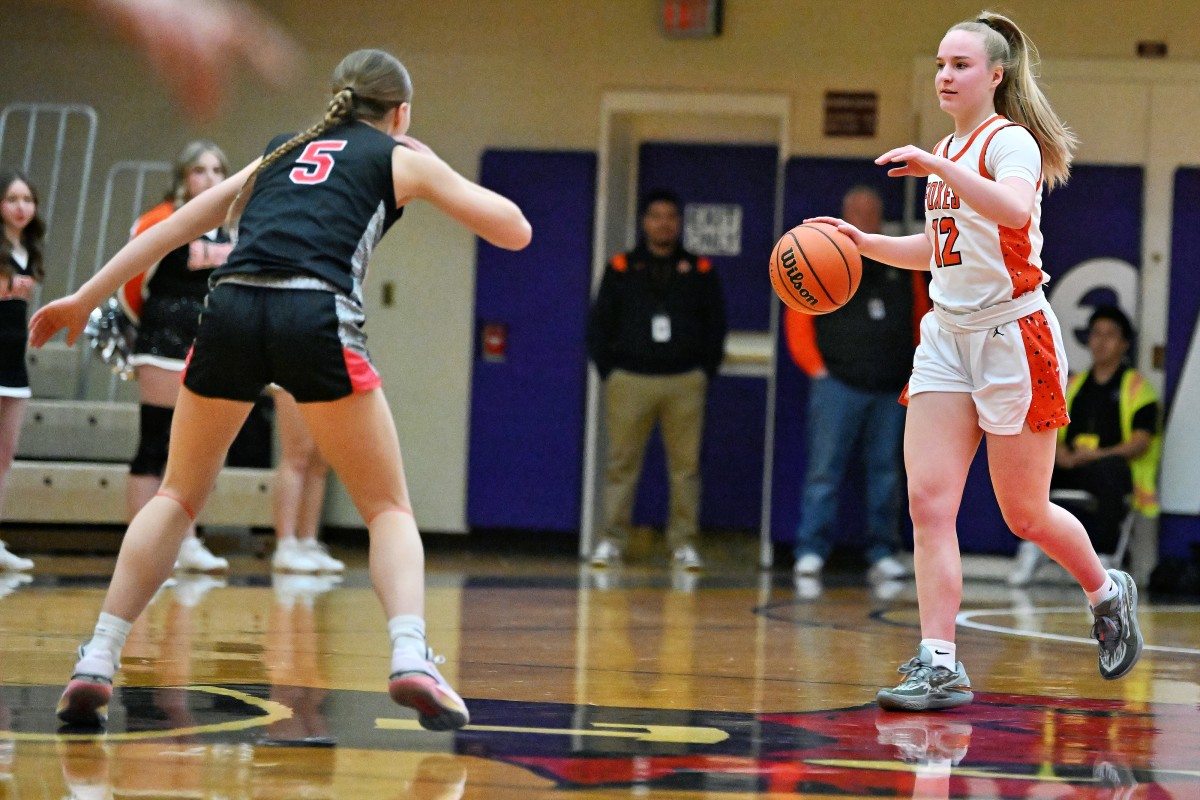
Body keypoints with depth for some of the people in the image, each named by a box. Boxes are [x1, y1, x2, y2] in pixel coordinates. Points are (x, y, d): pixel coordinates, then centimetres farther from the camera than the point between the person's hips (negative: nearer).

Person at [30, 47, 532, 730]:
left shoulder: (283, 152, 31)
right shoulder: (403, 157, 20)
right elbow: (515, 231, 20)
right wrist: (439, 182, 35)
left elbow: (176, 225, 28)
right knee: (389, 508, 9)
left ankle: (98, 661, 6)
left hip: (232, 307, 3)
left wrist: (87, 297, 31)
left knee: (179, 497, 19)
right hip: (316, 316, -3)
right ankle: (411, 657, -14)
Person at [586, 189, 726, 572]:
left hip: (685, 383, 1)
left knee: (685, 465, 0)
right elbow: (599, 325, 7)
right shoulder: (622, 269, 7)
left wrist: (705, 372, 3)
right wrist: (609, 373, 1)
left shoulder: (699, 271, 9)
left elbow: (715, 328, 11)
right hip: (630, 380, -1)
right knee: (622, 463, -2)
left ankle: (683, 543, 4)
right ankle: (612, 540, 2)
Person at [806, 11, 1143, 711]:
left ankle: (1109, 594, 33)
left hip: (1013, 333, -7)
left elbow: (1014, 211, -33)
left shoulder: (1011, 141, -11)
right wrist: (863, 241, 12)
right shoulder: (949, 152, 14)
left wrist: (937, 168, -39)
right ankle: (939, 666, -11)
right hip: (947, 336, 7)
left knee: (1025, 514, 4)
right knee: (929, 502, -9)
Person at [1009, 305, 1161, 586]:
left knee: (1108, 470, -41)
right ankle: (1032, 546, -14)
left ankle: (1104, 559, -34)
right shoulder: (1073, 386, 23)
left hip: (1113, 467, -4)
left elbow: (1141, 441, -3)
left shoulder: (1136, 387, 9)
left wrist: (1100, 454, -18)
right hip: (1069, 468, 4)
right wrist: (1059, 452, -9)